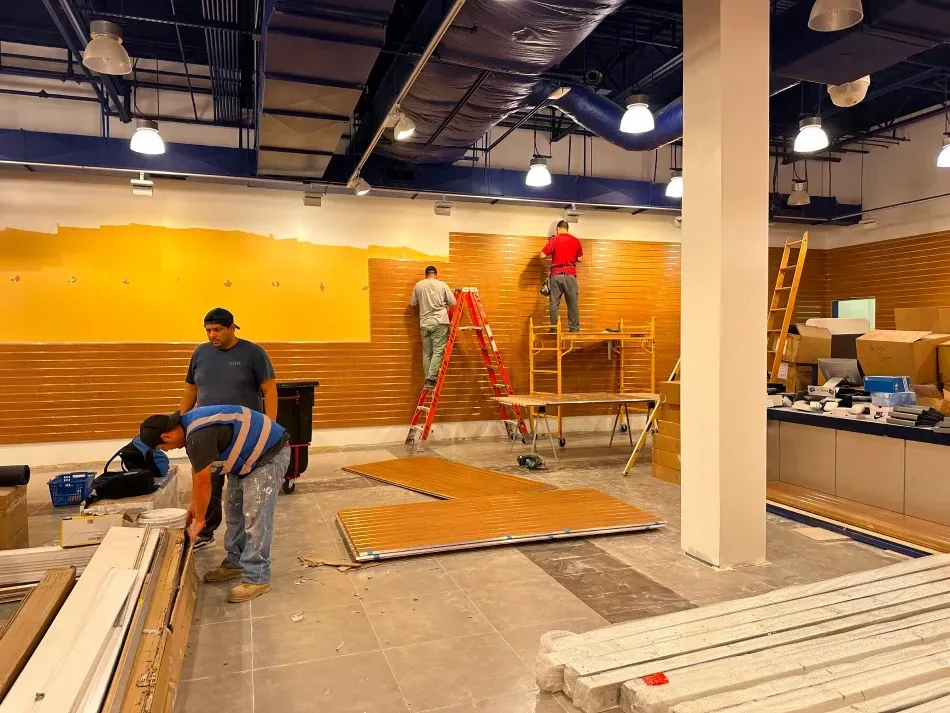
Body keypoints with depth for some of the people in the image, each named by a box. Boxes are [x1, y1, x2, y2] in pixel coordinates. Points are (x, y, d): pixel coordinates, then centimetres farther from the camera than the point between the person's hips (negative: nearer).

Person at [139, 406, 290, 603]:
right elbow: (197, 470, 16)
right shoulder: (188, 424, 4)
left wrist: (199, 519, -5)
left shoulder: (199, 436, -29)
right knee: (234, 513, 16)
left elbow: (202, 482, -19)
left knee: (255, 517, -11)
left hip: (269, 455, -11)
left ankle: (257, 579, -4)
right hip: (248, 458, 11)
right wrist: (194, 506, 22)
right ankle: (234, 563, 29)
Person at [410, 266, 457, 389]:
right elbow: (453, 303, 5)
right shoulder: (442, 285, 1)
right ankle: (431, 379, -16)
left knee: (427, 353, 9)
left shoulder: (418, 285, 7)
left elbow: (412, 303, 15)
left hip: (425, 323, 3)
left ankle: (428, 379, 9)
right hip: (439, 322, -3)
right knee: (438, 351, -4)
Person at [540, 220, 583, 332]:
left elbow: (542, 256, -4)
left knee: (554, 304, 3)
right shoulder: (576, 241, 4)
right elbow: (579, 258, 11)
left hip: (556, 274, -1)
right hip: (570, 274, 1)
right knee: (573, 304, 6)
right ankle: (575, 329, 6)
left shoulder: (554, 240, -2)